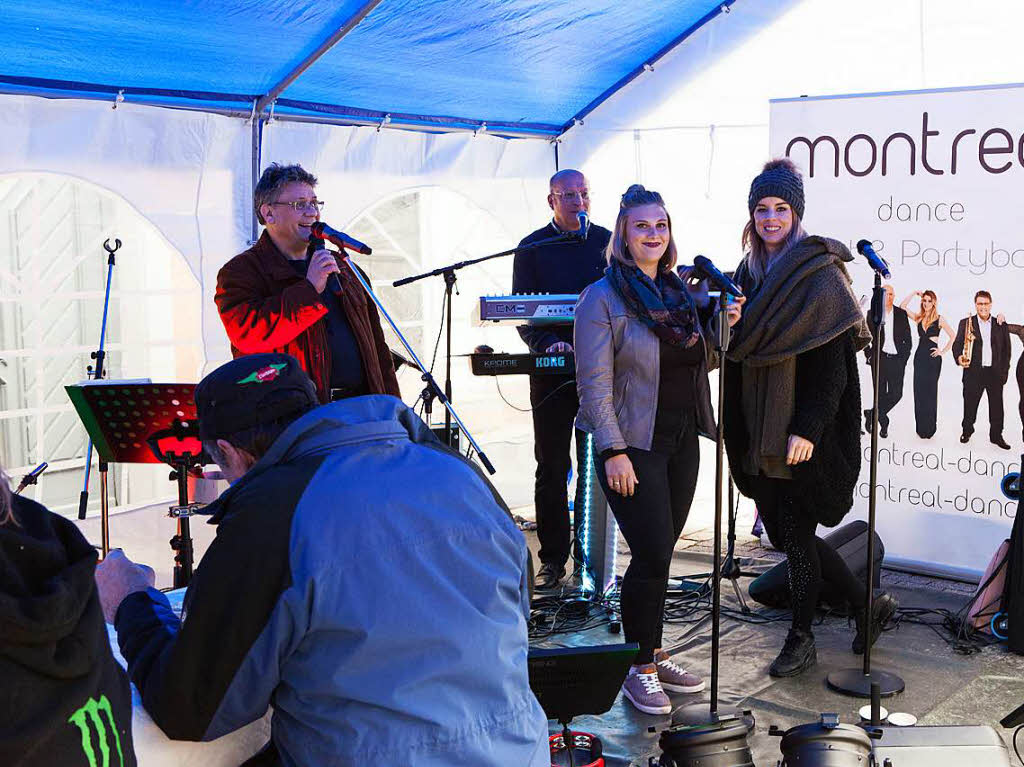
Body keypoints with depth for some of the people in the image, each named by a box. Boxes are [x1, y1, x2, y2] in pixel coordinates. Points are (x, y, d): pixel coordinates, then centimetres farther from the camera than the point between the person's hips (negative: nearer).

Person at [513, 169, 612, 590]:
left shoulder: (606, 241, 8)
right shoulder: (532, 247, 3)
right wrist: (549, 343, -20)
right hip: (552, 370, -1)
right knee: (552, 468, 5)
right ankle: (553, 558, 14)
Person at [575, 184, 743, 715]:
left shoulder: (680, 291, 11)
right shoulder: (603, 298, -9)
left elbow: (701, 363, 19)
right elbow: (595, 383, -13)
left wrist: (722, 326, 1)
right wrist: (613, 451, -18)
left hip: (681, 442, 6)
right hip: (633, 447, -6)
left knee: (660, 553, 11)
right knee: (652, 555, -7)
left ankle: (654, 655, 25)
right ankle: (639, 670, 8)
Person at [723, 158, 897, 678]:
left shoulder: (820, 273, -10)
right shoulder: (748, 272, 11)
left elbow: (833, 364, -15)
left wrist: (807, 428, -21)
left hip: (802, 430, -7)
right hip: (759, 427, 7)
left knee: (794, 532, -1)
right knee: (785, 530, 11)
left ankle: (801, 640, 18)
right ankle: (867, 603, 28)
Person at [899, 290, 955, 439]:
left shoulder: (939, 319, 1)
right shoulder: (918, 318, 10)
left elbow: (952, 336, 4)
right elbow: (902, 306, 4)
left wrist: (943, 351, -2)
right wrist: (914, 293, 3)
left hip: (933, 356, -4)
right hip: (919, 355, 4)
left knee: (930, 391, 0)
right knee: (919, 391, 3)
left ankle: (929, 428, 6)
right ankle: (920, 428, 10)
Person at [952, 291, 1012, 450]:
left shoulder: (1000, 325, 9)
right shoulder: (966, 323, 4)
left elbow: (1006, 349, 10)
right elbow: (957, 344, -2)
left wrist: (1004, 371, 3)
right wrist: (959, 357, -22)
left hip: (995, 373, 2)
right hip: (974, 372, -2)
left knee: (997, 406, 6)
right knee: (970, 405, 6)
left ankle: (996, 436, 17)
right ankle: (967, 431, 25)